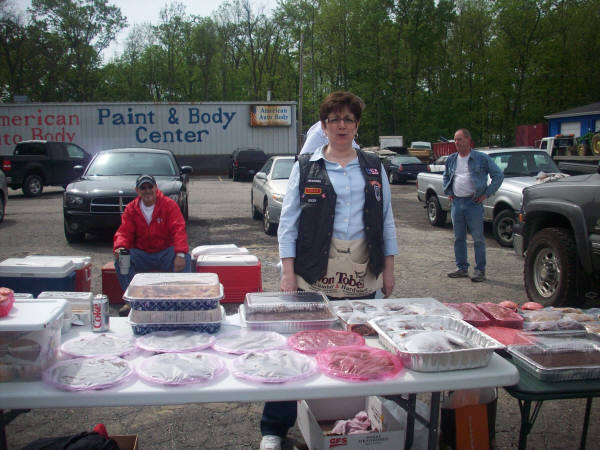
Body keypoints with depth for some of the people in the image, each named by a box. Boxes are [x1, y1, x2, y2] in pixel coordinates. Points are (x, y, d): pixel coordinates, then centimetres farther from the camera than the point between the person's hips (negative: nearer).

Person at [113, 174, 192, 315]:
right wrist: (120, 247, -28)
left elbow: (178, 230, -17)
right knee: (120, 259, -25)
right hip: (142, 255, 2)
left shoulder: (169, 205, -5)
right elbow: (124, 232, -2)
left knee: (185, 258, -32)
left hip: (166, 253, -2)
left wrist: (180, 253, -35)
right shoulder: (131, 209, 4)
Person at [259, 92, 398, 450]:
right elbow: (288, 222, 2)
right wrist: (288, 272, -5)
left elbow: (387, 220, 15)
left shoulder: (373, 167, 12)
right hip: (315, 274, -2)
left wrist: (388, 268, 11)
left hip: (363, 276, 3)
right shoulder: (306, 167, 5)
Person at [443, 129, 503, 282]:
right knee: (458, 238, 9)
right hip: (456, 203, 5)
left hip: (473, 203, -5)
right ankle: (462, 268, 19)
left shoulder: (482, 158, -3)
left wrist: (486, 194, -5)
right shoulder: (451, 159, 11)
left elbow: (499, 175, 0)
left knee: (478, 238, -2)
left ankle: (480, 270, 6)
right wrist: (448, 192, 15)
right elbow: (446, 176, 29)